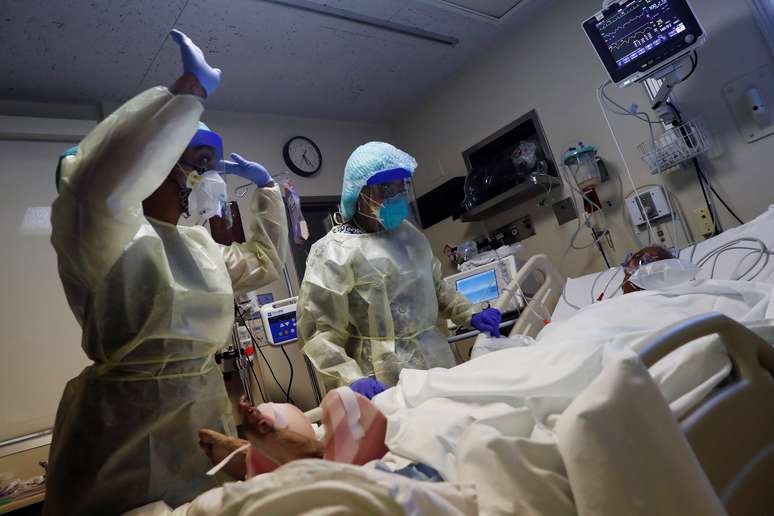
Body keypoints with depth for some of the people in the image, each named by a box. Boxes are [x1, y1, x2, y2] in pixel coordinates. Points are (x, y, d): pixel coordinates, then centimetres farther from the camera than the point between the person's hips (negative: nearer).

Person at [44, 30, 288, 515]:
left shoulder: (201, 243, 10)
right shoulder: (114, 237, -16)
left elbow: (265, 262, 22)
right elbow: (98, 183, -39)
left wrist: (266, 184, 18)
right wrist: (191, 91, -32)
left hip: (205, 414, 8)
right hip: (130, 427, -8)